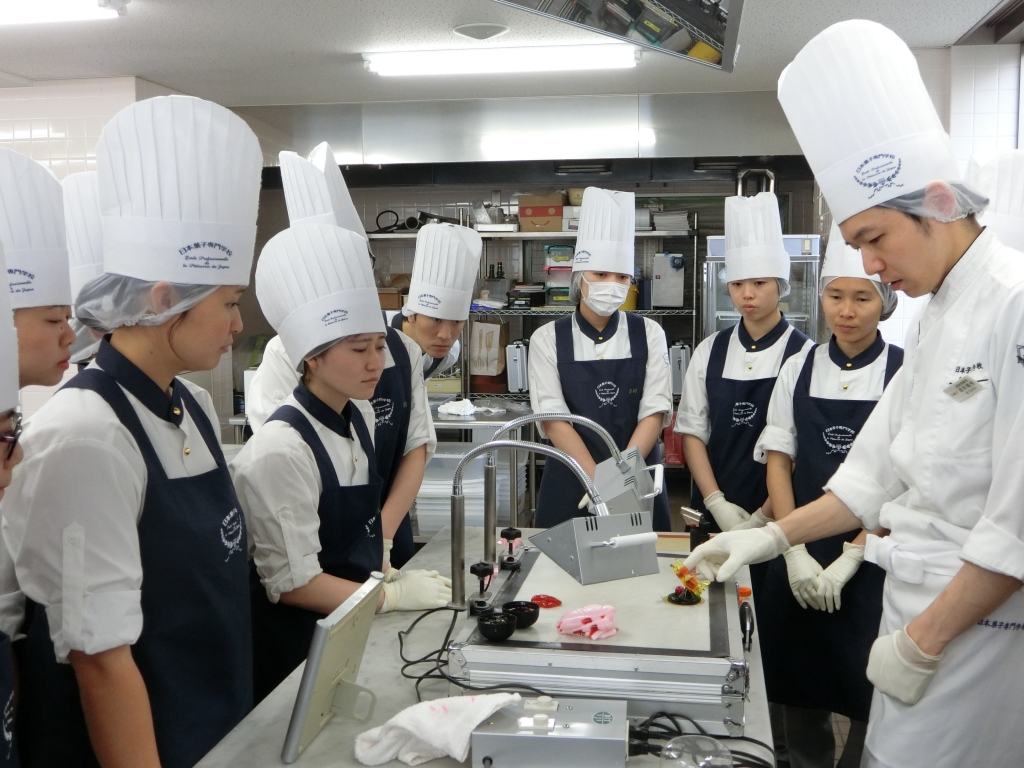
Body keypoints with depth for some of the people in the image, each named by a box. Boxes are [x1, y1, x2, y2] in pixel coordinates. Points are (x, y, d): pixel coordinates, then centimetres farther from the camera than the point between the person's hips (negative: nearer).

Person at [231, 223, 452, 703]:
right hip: (299, 644, -7)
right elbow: (293, 582, -20)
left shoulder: (359, 415, 0)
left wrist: (387, 574, -1)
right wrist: (395, 596, -17)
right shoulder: (280, 450, -24)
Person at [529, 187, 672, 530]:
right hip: (571, 484, -1)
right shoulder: (548, 339, -3)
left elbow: (654, 412, -6)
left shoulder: (649, 334, 1)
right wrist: (599, 481, -22)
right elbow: (554, 420, -11)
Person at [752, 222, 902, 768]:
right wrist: (795, 552, -7)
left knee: (868, 690, 4)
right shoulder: (798, 369, 3)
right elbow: (778, 461, 3)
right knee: (797, 685, 11)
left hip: (872, 559, -3)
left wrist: (851, 558, -12)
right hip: (800, 553, 3)